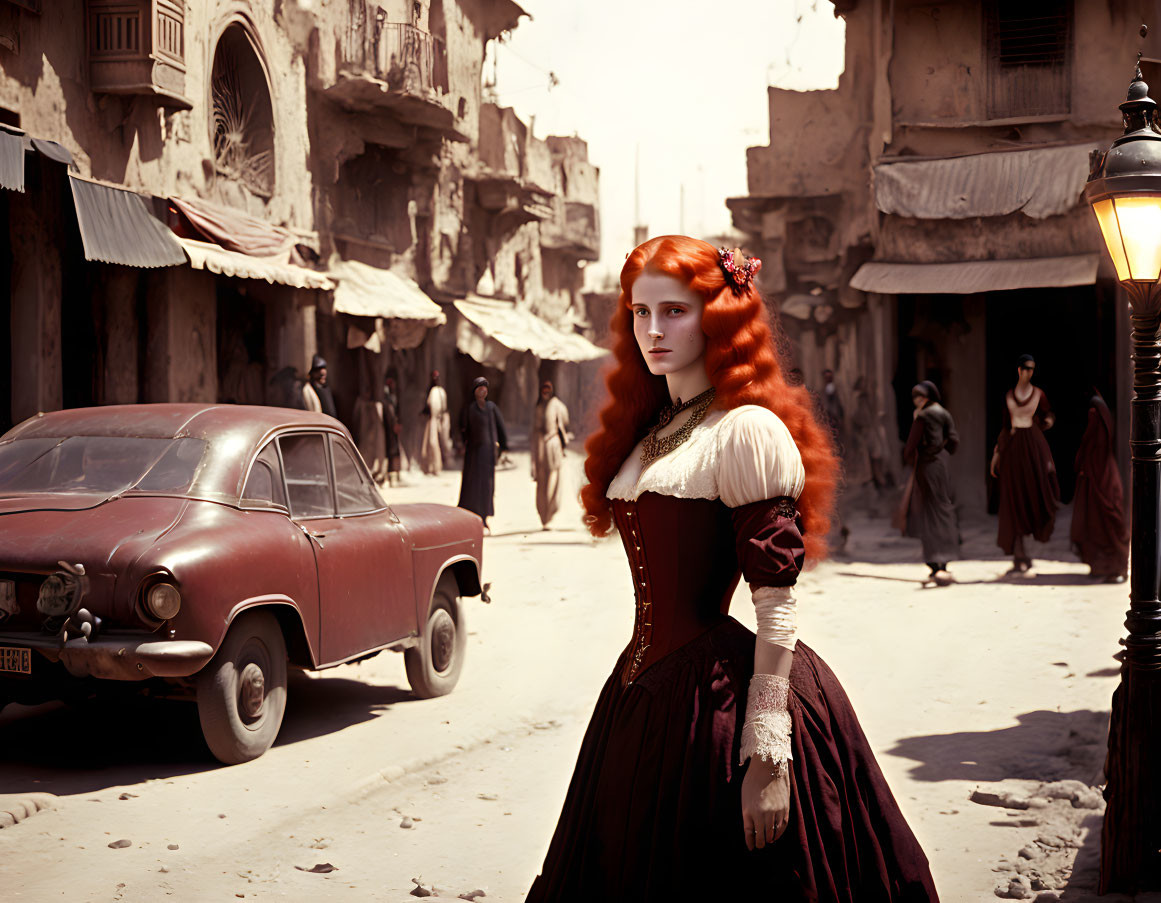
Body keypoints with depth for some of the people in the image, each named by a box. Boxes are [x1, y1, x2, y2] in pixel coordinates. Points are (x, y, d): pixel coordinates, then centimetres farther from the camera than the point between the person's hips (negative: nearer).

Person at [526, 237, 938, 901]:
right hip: (640, 695, 8)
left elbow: (776, 602, -17)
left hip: (720, 697, -8)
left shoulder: (747, 431, -12)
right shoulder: (646, 430, 13)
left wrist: (767, 755, -21)